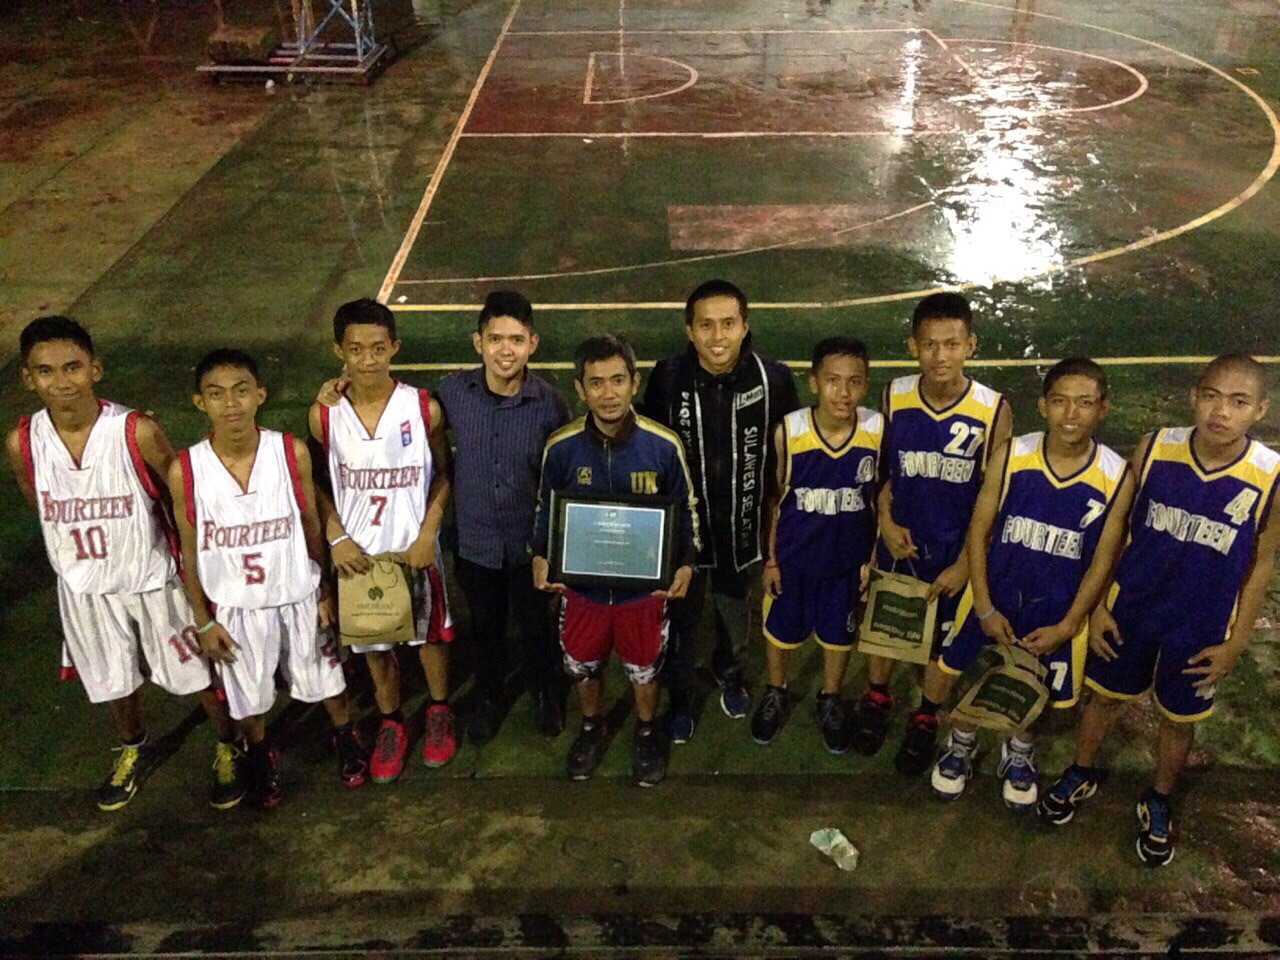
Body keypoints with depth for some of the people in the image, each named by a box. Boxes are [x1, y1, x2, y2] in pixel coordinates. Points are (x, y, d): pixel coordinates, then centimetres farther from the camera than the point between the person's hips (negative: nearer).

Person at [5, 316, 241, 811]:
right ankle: (136, 748, 53)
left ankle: (229, 747, 39)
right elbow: (40, 509, 5)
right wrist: (73, 557, 10)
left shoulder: (138, 432, -24)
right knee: (111, 679, 24)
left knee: (197, 671, 13)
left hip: (154, 579, -3)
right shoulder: (22, 443, -14)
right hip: (83, 587, 3)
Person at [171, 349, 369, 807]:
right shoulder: (185, 471, -18)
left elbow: (311, 524, -4)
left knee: (326, 679, 21)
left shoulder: (292, 452, -17)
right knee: (248, 696, 21)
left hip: (299, 597, 0)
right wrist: (203, 621, -1)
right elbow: (190, 551, -5)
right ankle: (260, 754, 52)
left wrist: (324, 591, 3)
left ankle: (345, 737, 51)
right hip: (235, 608, 0)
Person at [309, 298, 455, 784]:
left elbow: (443, 474, -3)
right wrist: (337, 538, -11)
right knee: (374, 642, 18)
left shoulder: (424, 408, -14)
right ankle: (391, 724, 40)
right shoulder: (324, 415, -11)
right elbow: (318, 485, 1)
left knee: (429, 634, 18)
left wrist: (427, 533, -12)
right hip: (358, 552, 1)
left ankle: (439, 711, 43)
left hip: (415, 547, -1)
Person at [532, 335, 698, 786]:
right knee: (583, 665, 21)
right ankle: (592, 728, 51)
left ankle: (647, 732, 49)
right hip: (581, 582, 1)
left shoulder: (663, 445, -17)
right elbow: (546, 510, 2)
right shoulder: (561, 447, -14)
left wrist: (686, 563, -15)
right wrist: (540, 557, -12)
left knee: (644, 668, 19)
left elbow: (685, 509, -3)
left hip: (645, 584, -1)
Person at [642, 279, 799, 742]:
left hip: (742, 526, 1)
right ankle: (679, 694, 43)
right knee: (681, 616, 18)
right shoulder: (667, 377, -17)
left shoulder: (774, 379, -18)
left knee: (736, 612, 25)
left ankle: (729, 670, 55)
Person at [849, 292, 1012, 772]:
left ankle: (925, 719, 42)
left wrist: (966, 563, -12)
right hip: (899, 543, 2)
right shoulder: (893, 398, -12)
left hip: (955, 553, -2)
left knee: (941, 639, 17)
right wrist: (886, 520, -11)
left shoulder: (993, 412, -19)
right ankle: (876, 700, 47)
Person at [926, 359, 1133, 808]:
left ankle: (1020, 750, 50)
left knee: (1036, 694, 16)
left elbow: (1103, 560, -8)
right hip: (994, 593, 1)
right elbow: (978, 531, -8)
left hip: (1059, 607, 0)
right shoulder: (1011, 455, -16)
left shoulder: (1117, 477, -16)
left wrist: (1066, 627, -9)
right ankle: (962, 742, 40)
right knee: (943, 674, 8)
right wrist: (984, 608, -10)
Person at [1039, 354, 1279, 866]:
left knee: (1178, 720, 19)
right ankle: (1081, 774, 47)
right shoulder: (1154, 449, -17)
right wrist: (1099, 604, -3)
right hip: (1129, 610, 1)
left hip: (1201, 629, -1)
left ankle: (1158, 803, 46)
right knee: (1105, 696, 20)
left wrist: (1235, 643, -4)